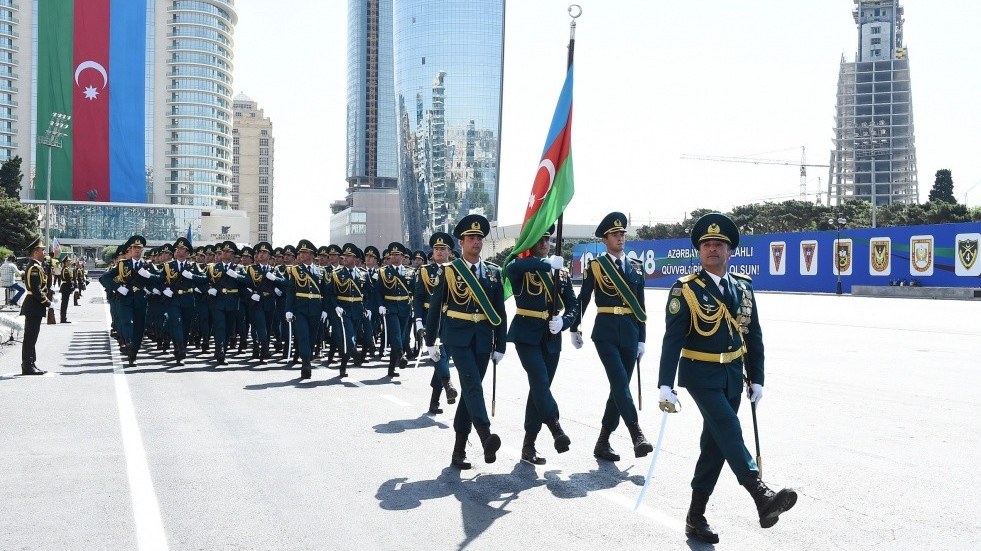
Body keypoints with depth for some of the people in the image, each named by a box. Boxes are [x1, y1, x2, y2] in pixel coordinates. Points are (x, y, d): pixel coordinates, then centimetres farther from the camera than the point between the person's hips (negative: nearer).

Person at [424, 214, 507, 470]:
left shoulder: (493, 272, 8)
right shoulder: (449, 271, 0)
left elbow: (500, 312, 9)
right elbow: (435, 307, 5)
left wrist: (500, 346, 5)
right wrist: (430, 341, 5)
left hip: (483, 339, 4)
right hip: (458, 336, -3)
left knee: (470, 388, 5)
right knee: (472, 384, -20)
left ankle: (459, 449, 12)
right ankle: (486, 438, -34)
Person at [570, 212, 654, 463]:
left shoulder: (635, 268, 12)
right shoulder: (595, 266, 0)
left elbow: (640, 307, 12)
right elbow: (582, 300, 6)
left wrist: (641, 339, 8)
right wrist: (575, 329, 10)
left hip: (630, 335, 5)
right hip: (606, 333, -4)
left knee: (620, 387, 5)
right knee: (620, 383, -18)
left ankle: (603, 443, 14)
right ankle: (637, 436, -21)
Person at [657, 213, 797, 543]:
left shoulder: (743, 287, 6)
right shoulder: (686, 290, -8)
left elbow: (754, 337, 11)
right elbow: (672, 340, -13)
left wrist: (756, 379, 8)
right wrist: (665, 385, -18)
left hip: (732, 376, 6)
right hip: (700, 375, -5)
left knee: (715, 443, 8)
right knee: (729, 431, -21)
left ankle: (696, 516, 17)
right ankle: (762, 497, -30)